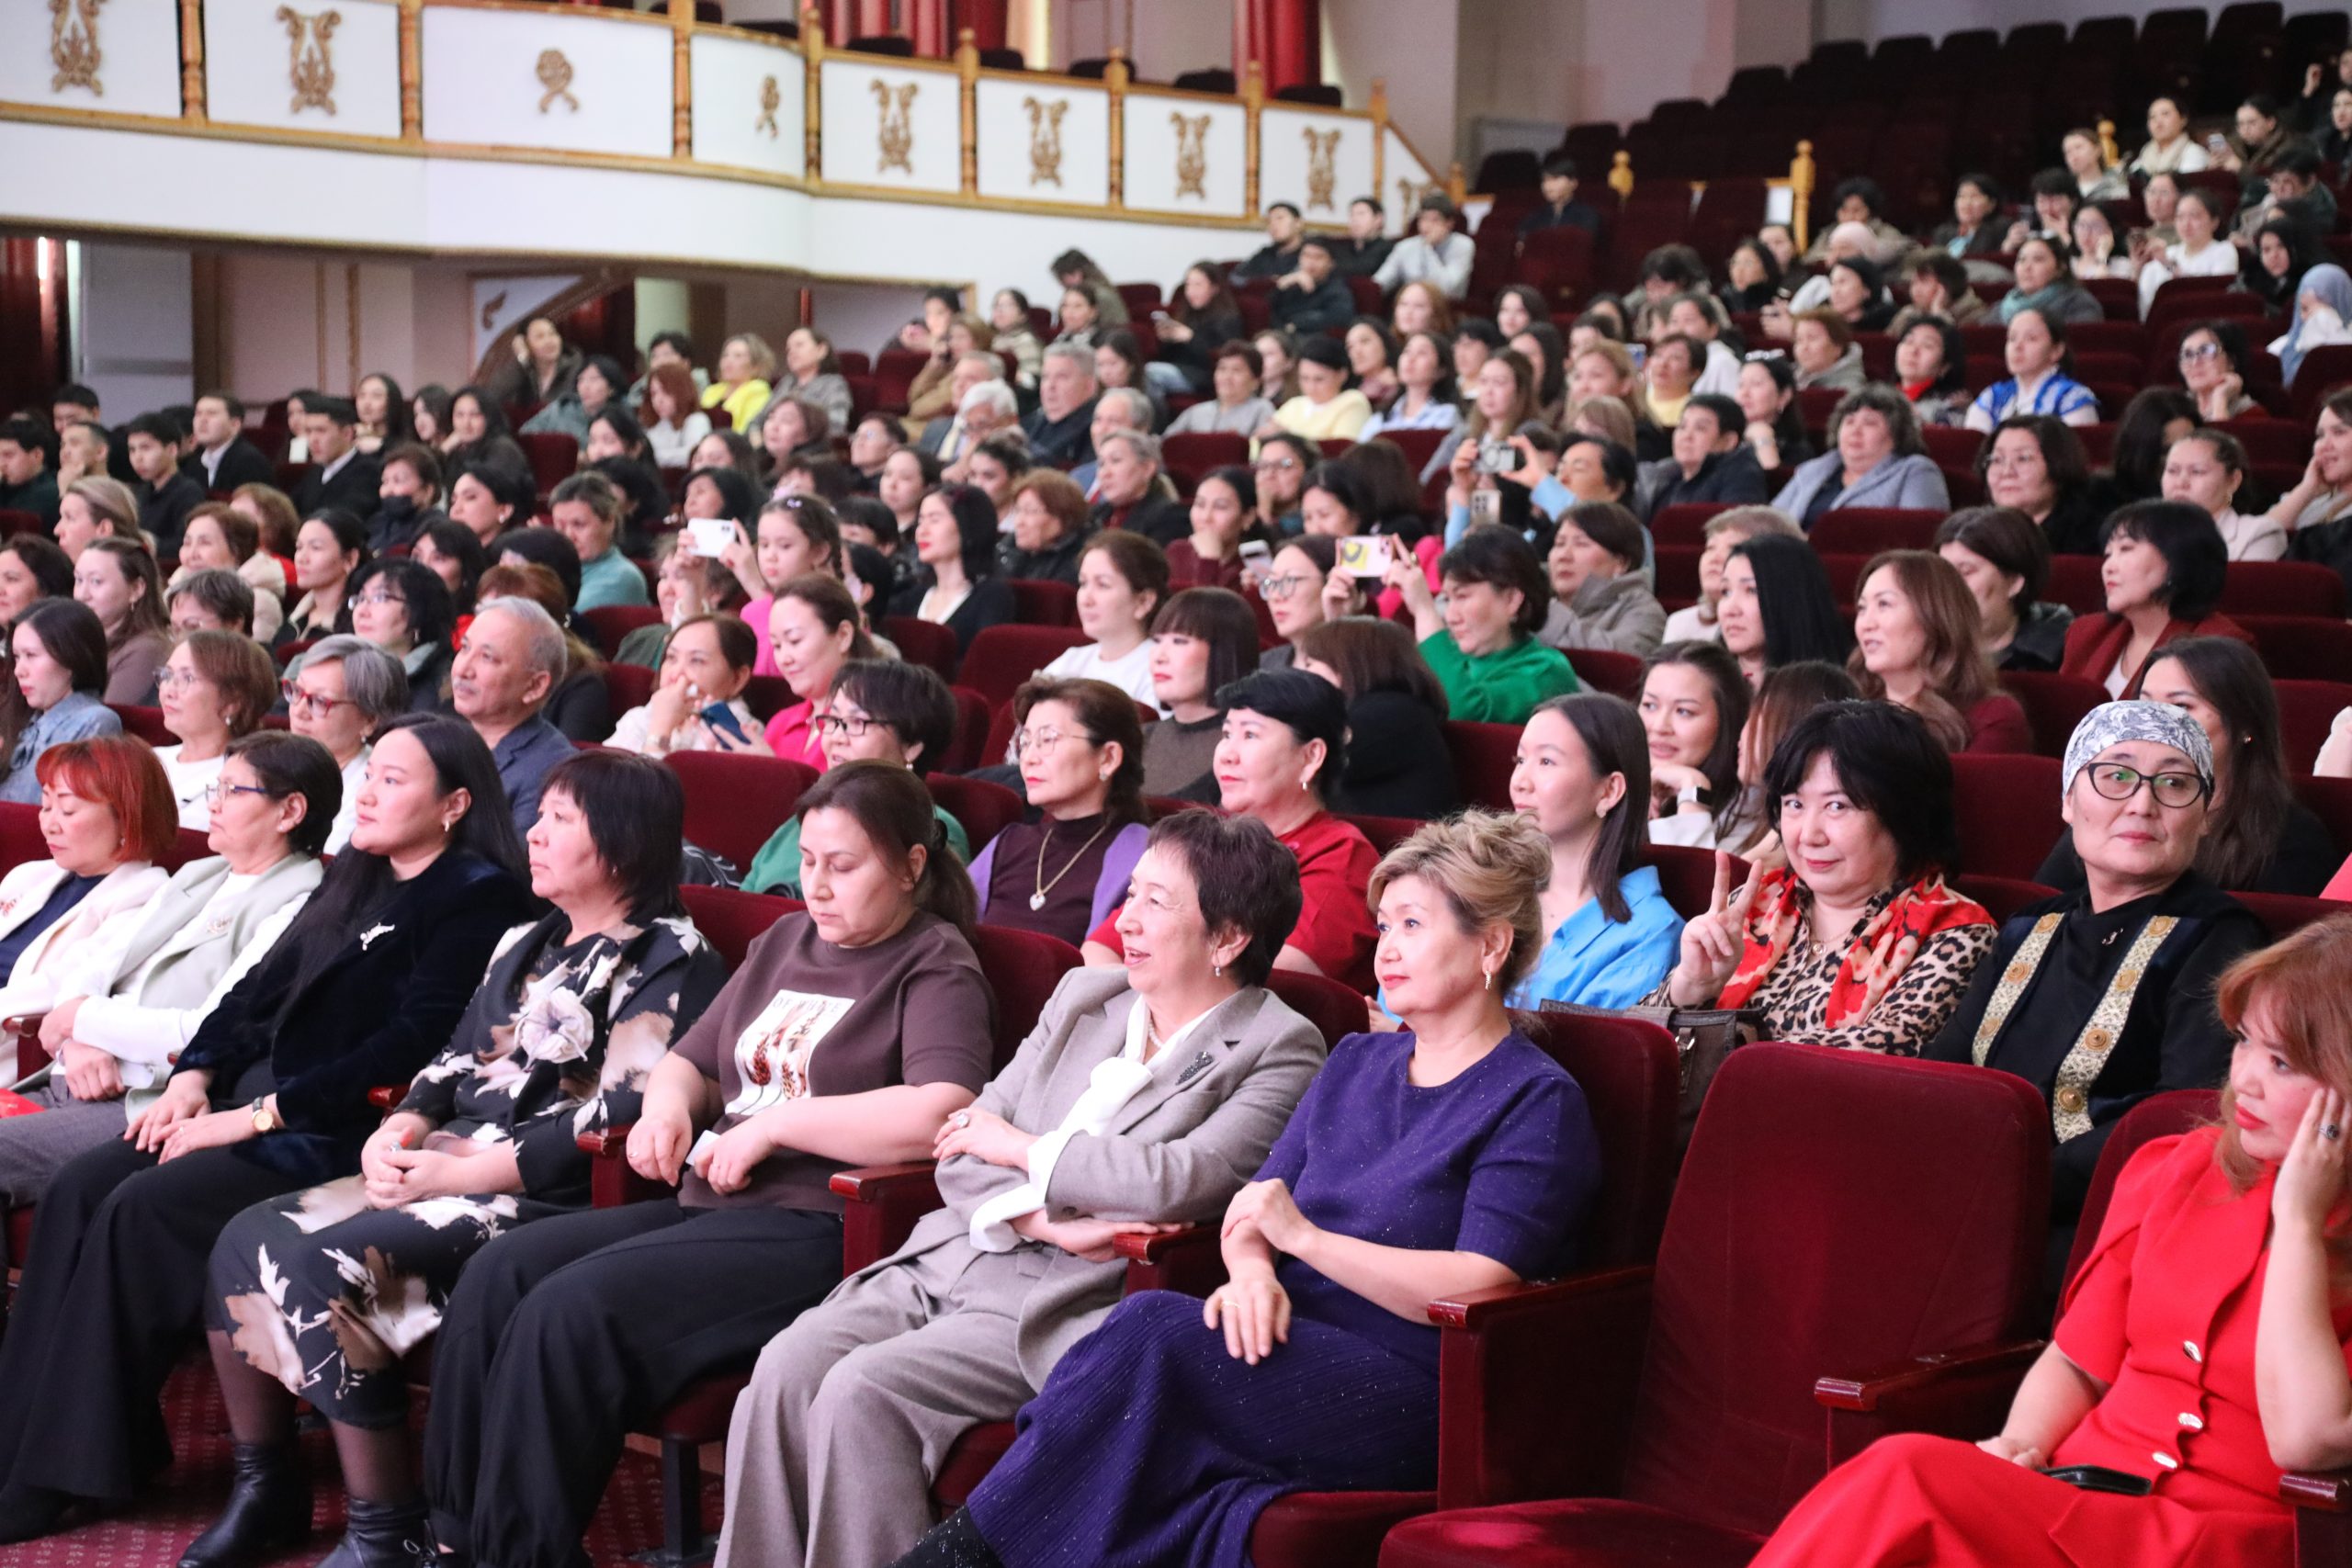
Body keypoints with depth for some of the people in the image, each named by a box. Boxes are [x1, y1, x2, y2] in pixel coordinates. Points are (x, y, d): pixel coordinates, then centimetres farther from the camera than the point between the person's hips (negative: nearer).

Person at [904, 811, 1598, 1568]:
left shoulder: (1538, 1102, 0)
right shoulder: (1356, 1063, 23)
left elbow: (1480, 1286, -12)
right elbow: (1253, 1211, 17)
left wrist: (1303, 1236, -13)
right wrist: (1251, 1271, -8)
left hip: (1407, 1392, -6)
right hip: (1286, 1338, 6)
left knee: (1151, 1329, -29)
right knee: (1153, 1321, -29)